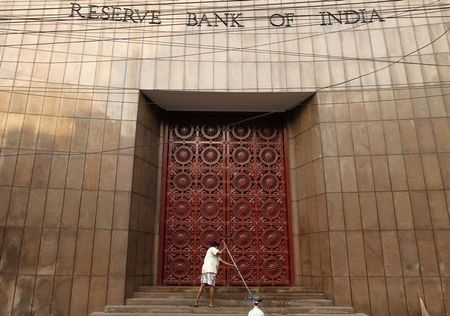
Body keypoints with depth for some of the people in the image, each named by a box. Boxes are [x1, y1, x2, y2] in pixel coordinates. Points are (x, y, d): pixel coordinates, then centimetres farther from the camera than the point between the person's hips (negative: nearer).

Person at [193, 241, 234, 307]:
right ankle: (211, 303, 2)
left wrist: (231, 265, 28)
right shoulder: (212, 249, 4)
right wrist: (224, 248, 5)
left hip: (205, 270, 9)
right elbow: (220, 252, -13)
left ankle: (196, 302, 0)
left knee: (202, 285, 4)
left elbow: (222, 261, 30)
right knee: (212, 286, -2)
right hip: (210, 270, -9)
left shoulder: (215, 255, 32)